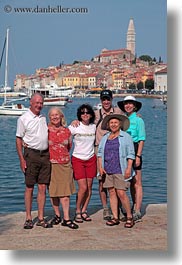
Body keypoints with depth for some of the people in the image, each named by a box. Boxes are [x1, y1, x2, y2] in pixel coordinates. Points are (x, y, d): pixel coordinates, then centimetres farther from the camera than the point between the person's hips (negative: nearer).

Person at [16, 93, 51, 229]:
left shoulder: (43, 118, 14)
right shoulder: (23, 119, -2)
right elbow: (19, 139, -2)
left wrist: (50, 154, 13)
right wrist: (22, 159, -10)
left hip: (45, 155, 4)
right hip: (31, 153, -4)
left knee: (42, 187, 4)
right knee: (29, 187, 1)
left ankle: (41, 218, 10)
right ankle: (29, 218, 8)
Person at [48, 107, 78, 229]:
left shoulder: (67, 131, 7)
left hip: (65, 164, 2)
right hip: (51, 164, -1)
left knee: (66, 191, -2)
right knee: (53, 191, 4)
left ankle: (66, 218, 1)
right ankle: (57, 215, 20)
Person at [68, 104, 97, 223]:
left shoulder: (94, 127, 6)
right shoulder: (75, 127, -7)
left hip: (91, 159, 4)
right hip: (78, 159, -4)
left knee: (89, 187, 4)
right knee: (83, 187, -10)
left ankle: (84, 211, 17)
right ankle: (77, 212, 7)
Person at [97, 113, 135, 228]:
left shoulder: (126, 137, 2)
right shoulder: (105, 137, 15)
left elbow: (130, 154, -2)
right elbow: (100, 153, 16)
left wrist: (129, 168, -11)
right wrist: (100, 167, 4)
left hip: (120, 170, -5)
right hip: (107, 170, 5)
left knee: (121, 193, -10)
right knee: (112, 193, 4)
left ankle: (130, 217, 3)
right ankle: (115, 218, 11)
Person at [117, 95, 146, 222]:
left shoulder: (138, 120, -4)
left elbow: (142, 139, -8)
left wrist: (138, 156, -15)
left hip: (134, 151, -6)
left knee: (137, 183, -5)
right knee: (131, 183, 11)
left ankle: (137, 213, -4)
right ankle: (134, 208, 19)